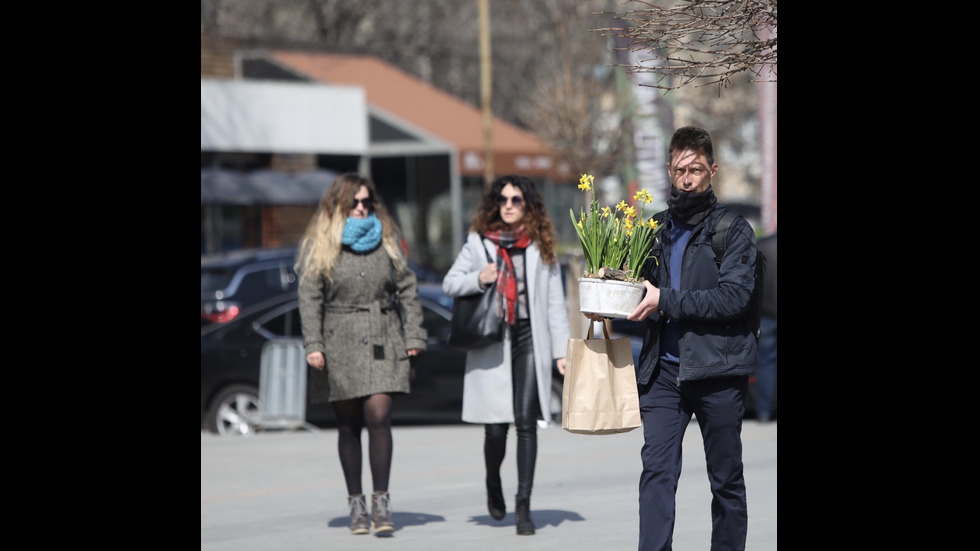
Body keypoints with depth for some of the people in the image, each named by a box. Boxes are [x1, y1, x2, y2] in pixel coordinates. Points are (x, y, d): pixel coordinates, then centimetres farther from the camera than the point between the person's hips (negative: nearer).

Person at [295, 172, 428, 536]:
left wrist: (413, 335, 6)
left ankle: (381, 500, -9)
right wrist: (313, 345, -9)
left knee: (378, 417, -13)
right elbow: (309, 298, -1)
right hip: (339, 344, 0)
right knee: (349, 425, 5)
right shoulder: (319, 246, 3)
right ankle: (356, 503, 13)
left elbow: (407, 289, 12)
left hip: (382, 342, 1)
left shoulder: (386, 240, 10)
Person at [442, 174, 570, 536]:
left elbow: (555, 303, 9)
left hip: (530, 339, 0)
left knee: (526, 422, -8)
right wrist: (478, 279, -12)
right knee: (495, 427, -2)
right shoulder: (478, 242, 8)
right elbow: (449, 283, 9)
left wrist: (562, 350, 5)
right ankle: (493, 485, 28)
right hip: (492, 341, 0)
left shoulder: (541, 246, 9)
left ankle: (523, 505, -5)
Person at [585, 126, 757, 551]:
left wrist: (666, 301, -17)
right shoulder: (658, 229, 15)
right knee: (656, 469, -8)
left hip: (717, 369, -3)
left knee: (726, 477, 7)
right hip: (662, 370, 4)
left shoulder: (733, 230, -1)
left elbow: (733, 297, -14)